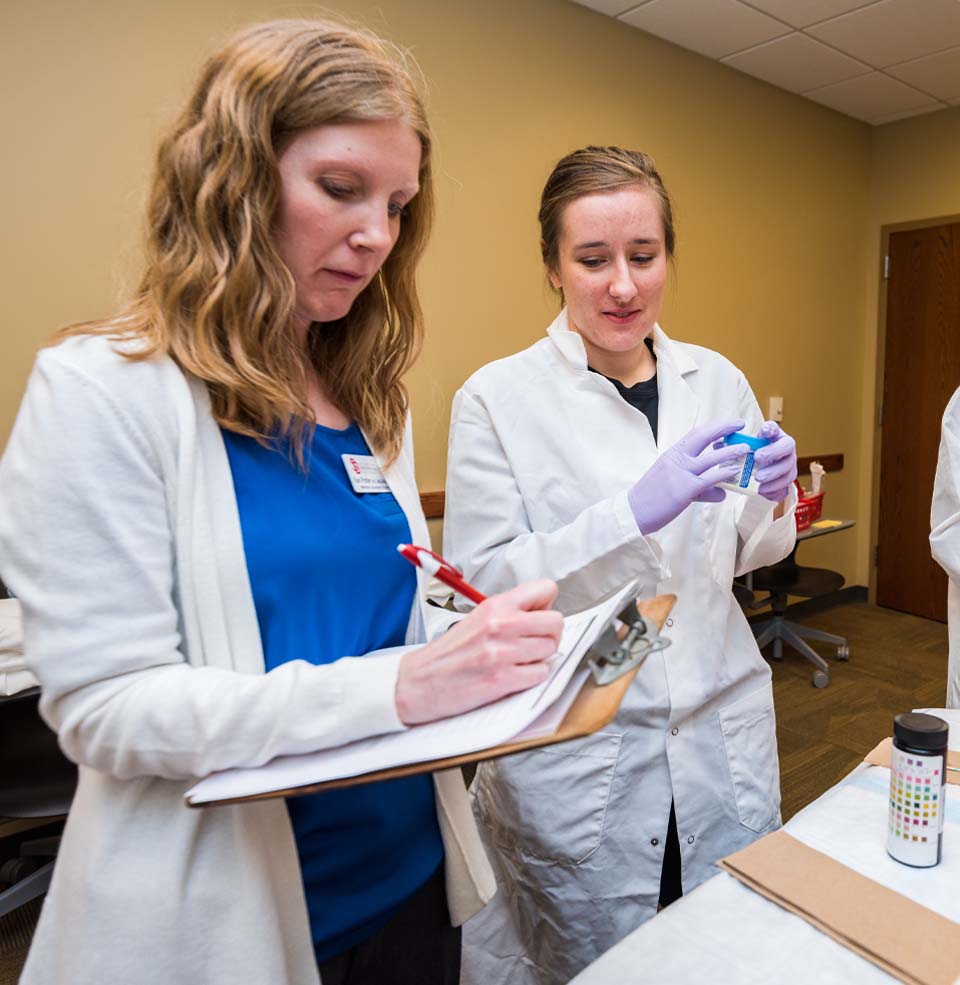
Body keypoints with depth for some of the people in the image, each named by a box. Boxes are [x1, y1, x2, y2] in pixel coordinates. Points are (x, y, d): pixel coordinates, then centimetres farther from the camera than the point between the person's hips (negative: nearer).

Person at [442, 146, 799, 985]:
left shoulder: (718, 381, 1)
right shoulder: (497, 399, -12)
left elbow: (744, 557, 10)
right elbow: (480, 589, -17)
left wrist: (773, 503, -12)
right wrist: (637, 508, -28)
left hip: (721, 741, 4)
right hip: (572, 763, -3)